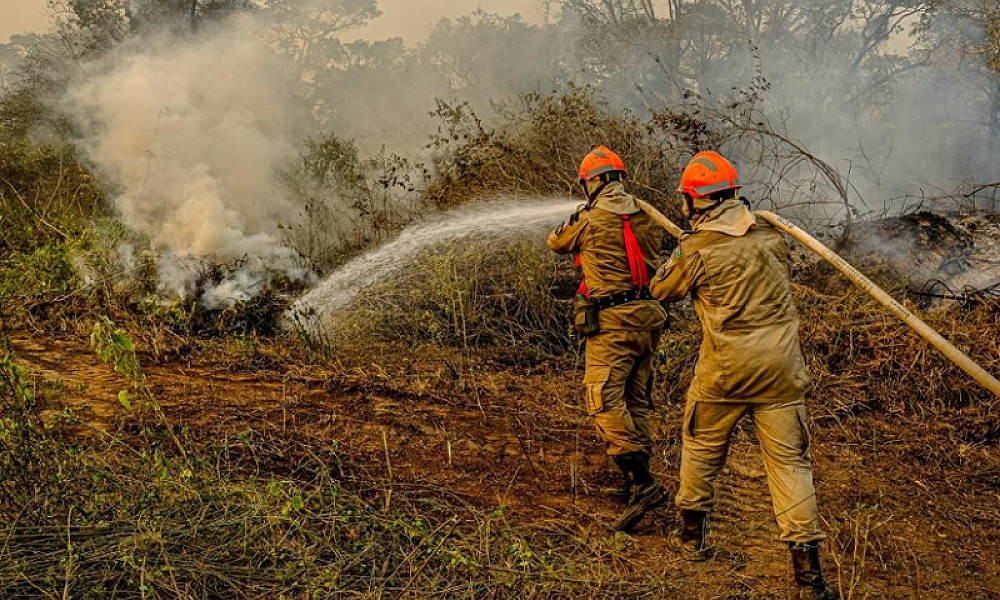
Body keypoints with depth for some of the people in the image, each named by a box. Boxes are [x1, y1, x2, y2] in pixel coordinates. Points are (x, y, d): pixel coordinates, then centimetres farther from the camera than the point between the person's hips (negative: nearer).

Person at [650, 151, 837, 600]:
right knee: (789, 461, 4)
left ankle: (692, 535, 34)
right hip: (781, 365, 3)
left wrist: (674, 259, 23)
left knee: (701, 448, 19)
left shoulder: (696, 249, -9)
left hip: (725, 368, -2)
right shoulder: (769, 235, 3)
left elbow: (663, 290, 5)